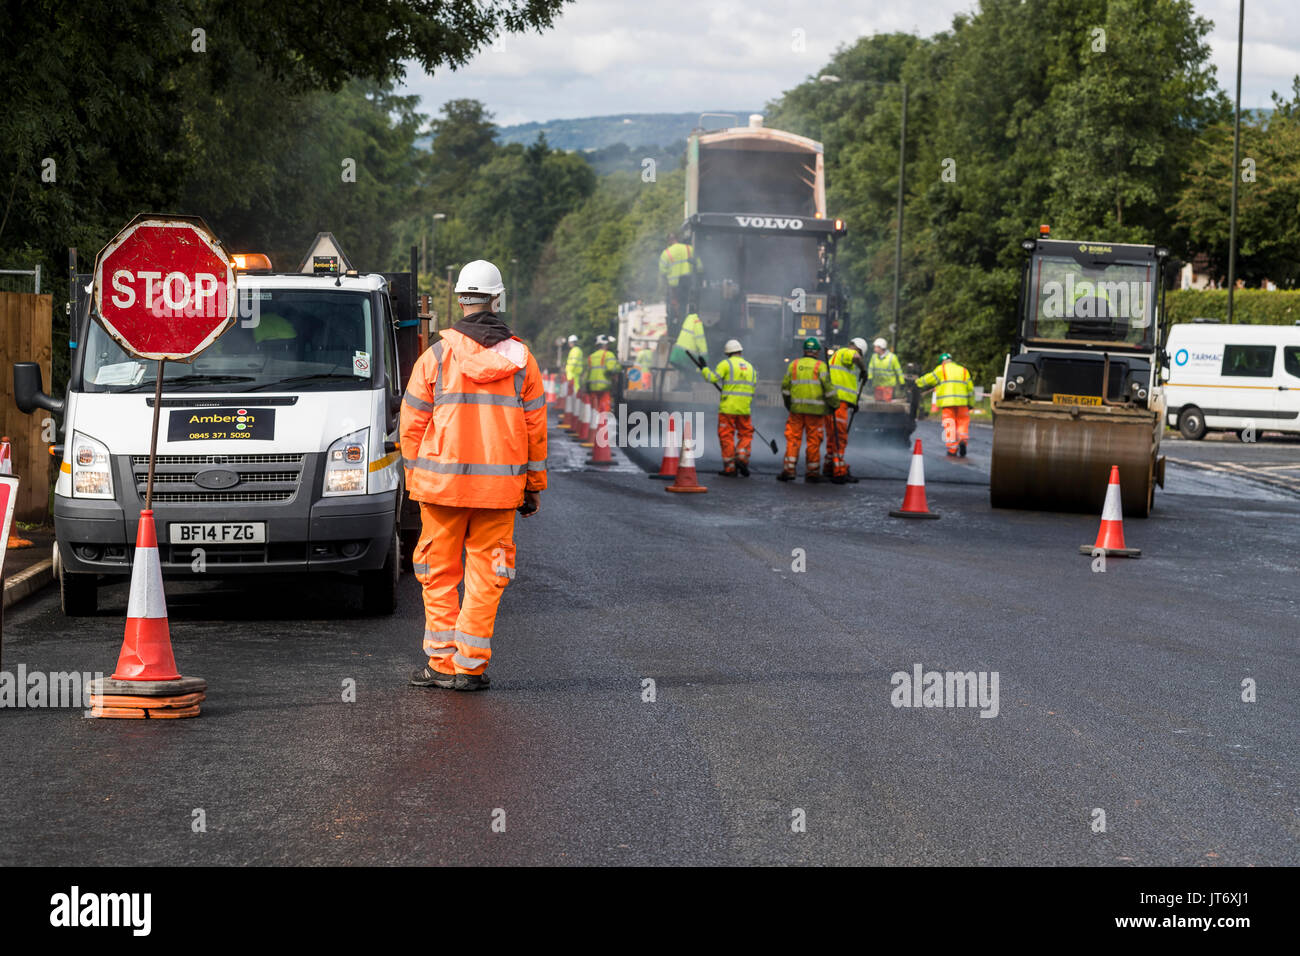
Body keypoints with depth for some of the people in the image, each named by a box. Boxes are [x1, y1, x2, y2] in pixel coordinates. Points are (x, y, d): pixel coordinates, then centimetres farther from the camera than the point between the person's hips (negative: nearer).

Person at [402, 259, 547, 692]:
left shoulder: (436, 356, -2)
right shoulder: (521, 359, 3)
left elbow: (412, 422, 0)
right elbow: (535, 426, 6)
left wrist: (413, 476, 11)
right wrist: (534, 485, 13)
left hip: (442, 483, -1)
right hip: (499, 486, 1)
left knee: (440, 573, 8)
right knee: (485, 573, 6)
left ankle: (442, 661, 8)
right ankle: (470, 665, 4)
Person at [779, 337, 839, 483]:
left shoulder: (793, 365, 8)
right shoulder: (820, 366, -2)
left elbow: (785, 387, 9)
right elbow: (828, 386, -8)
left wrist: (788, 405, 21)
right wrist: (834, 404, 3)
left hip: (796, 408, 2)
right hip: (815, 410, -2)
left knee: (793, 438, 5)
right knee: (813, 440, 4)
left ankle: (789, 469, -3)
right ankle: (812, 472, 6)